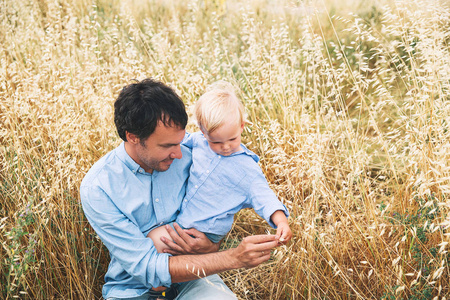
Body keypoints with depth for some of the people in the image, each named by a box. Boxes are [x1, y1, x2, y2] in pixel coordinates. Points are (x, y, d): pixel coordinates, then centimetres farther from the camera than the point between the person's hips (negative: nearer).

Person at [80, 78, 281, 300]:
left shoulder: (185, 159, -6)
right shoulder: (97, 188, -18)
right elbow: (147, 267, -22)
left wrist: (210, 248, -16)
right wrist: (234, 258, -30)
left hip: (191, 276, 2)